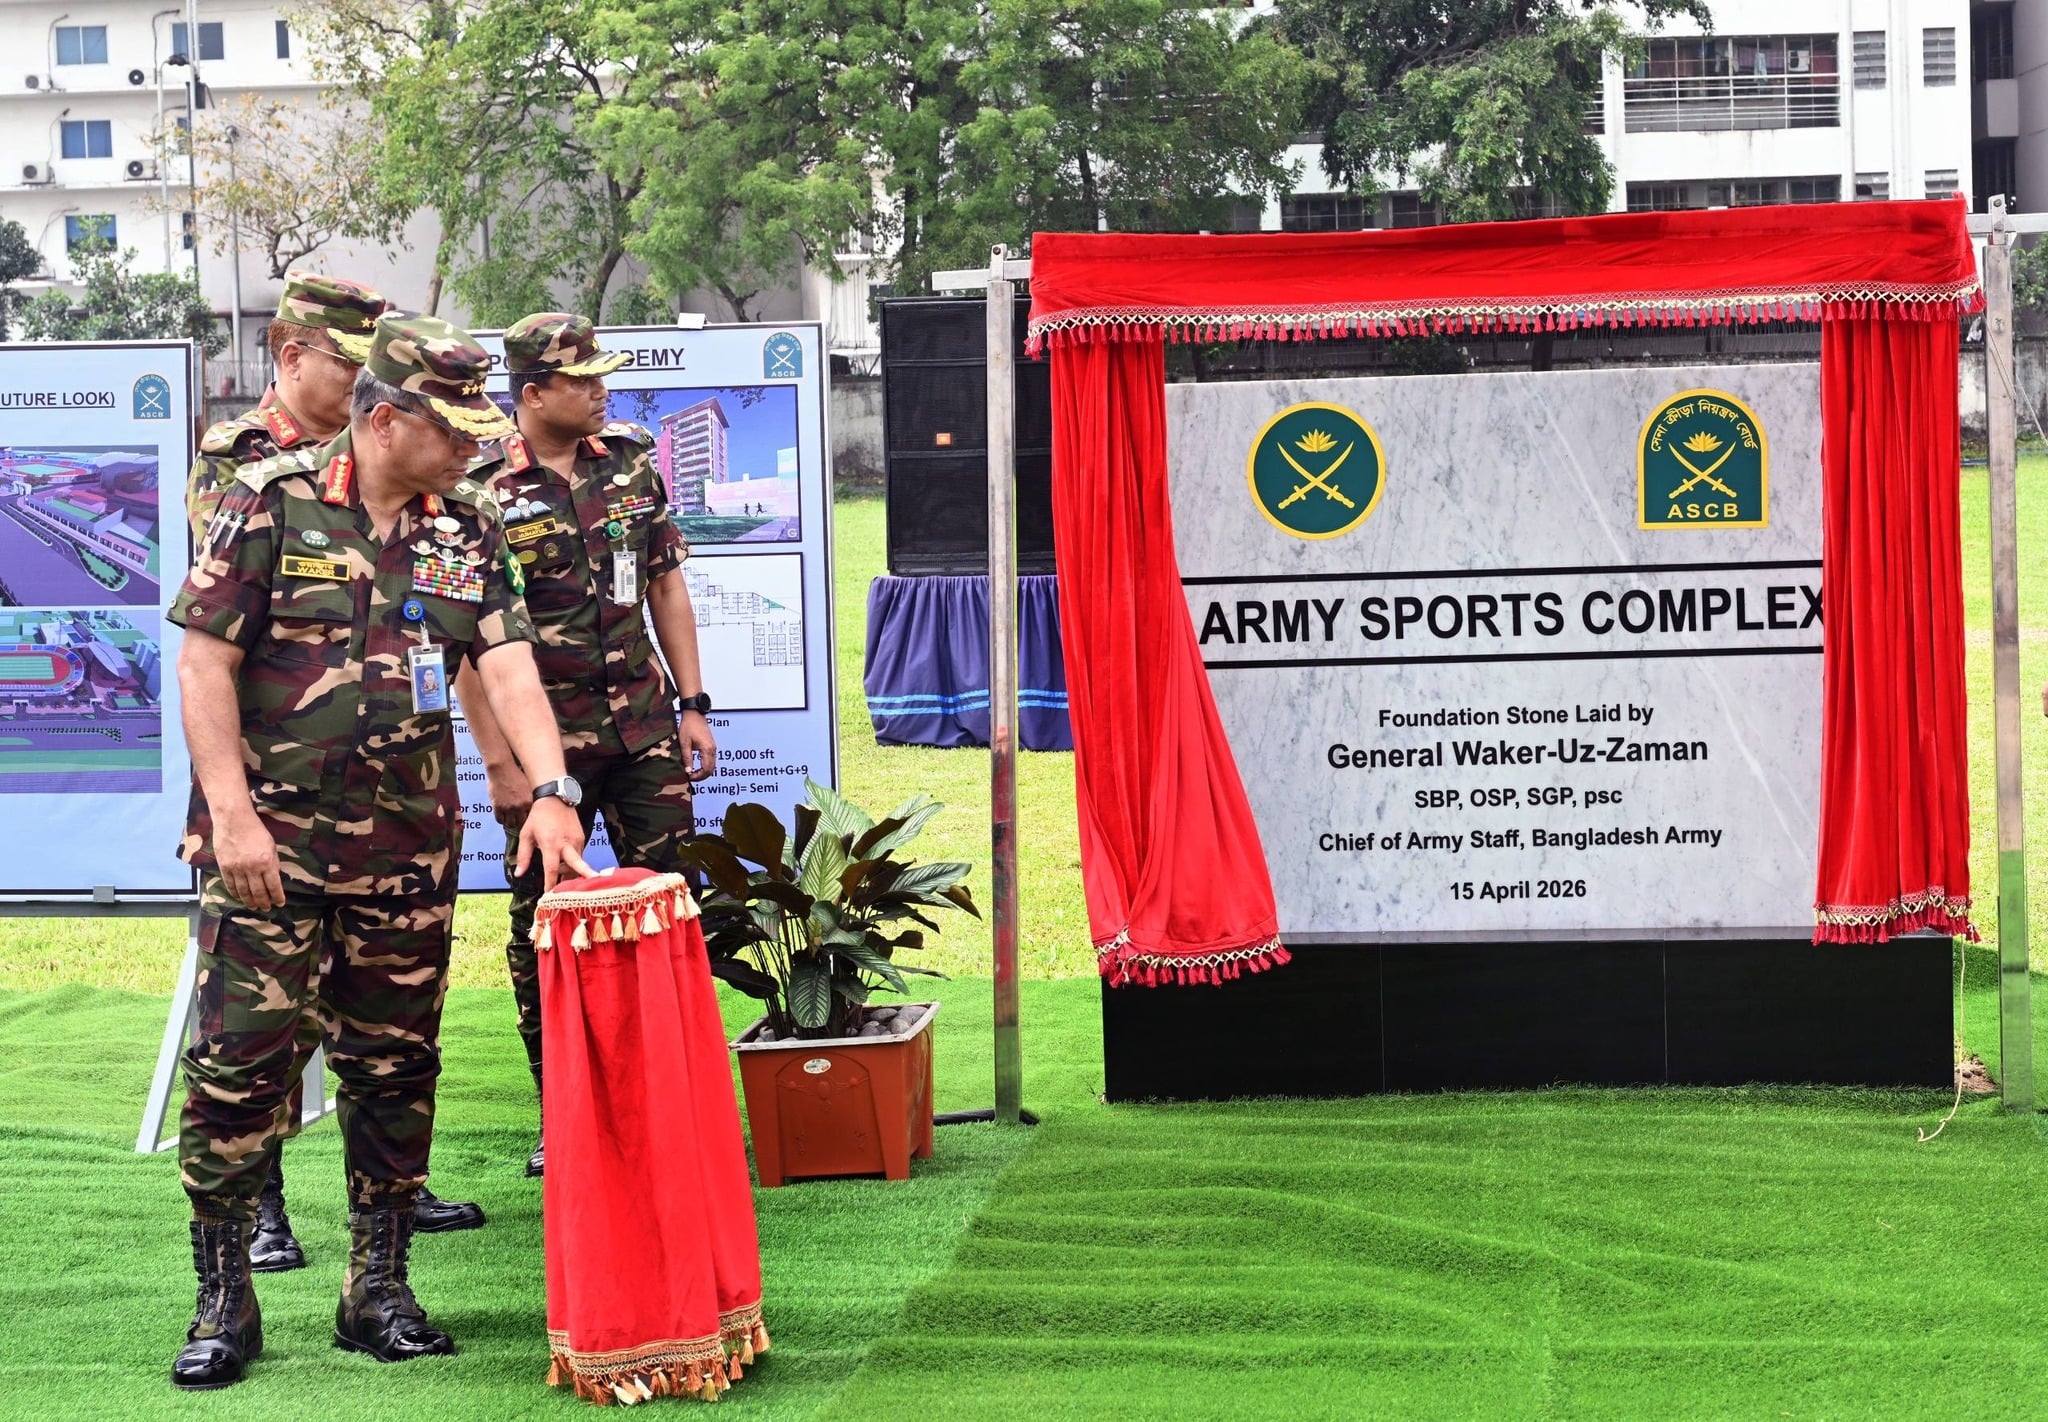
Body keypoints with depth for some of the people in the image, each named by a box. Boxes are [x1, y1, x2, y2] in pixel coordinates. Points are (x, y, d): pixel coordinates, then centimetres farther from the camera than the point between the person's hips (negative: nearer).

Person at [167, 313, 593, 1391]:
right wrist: (232, 814, -14)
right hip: (271, 840, -4)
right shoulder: (272, 502, -4)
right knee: (240, 1061, -4)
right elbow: (206, 659, -7)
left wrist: (548, 792, -14)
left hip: (410, 851, 4)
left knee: (395, 1067, 8)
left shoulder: (468, 530, 9)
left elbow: (507, 663, 1)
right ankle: (223, 1300, 5)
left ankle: (378, 1290, 19)